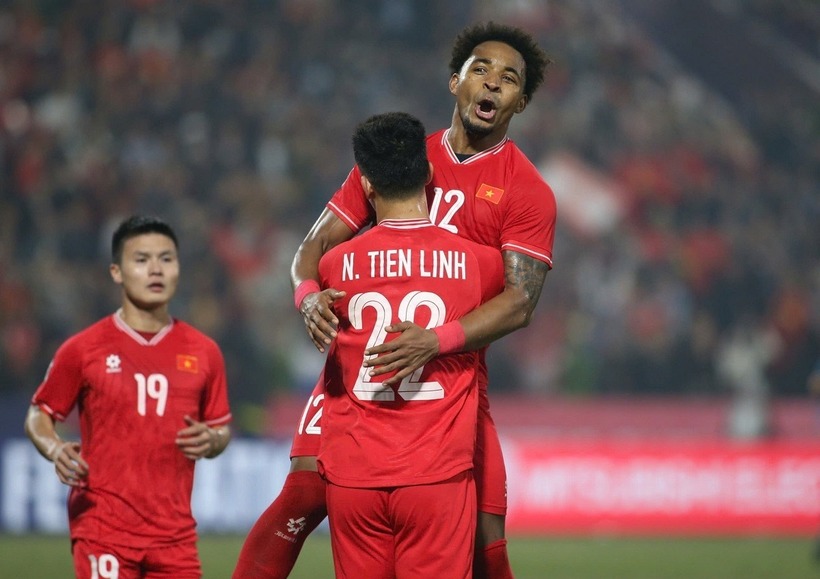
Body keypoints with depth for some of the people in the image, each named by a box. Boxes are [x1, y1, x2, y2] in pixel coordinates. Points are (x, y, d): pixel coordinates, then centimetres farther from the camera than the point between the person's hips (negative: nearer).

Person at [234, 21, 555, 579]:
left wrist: (437, 342, -29)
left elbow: (519, 301, -12)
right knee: (304, 494, -15)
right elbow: (317, 245, 11)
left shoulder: (527, 192, 1)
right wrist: (310, 295, -14)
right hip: (358, 362, 1)